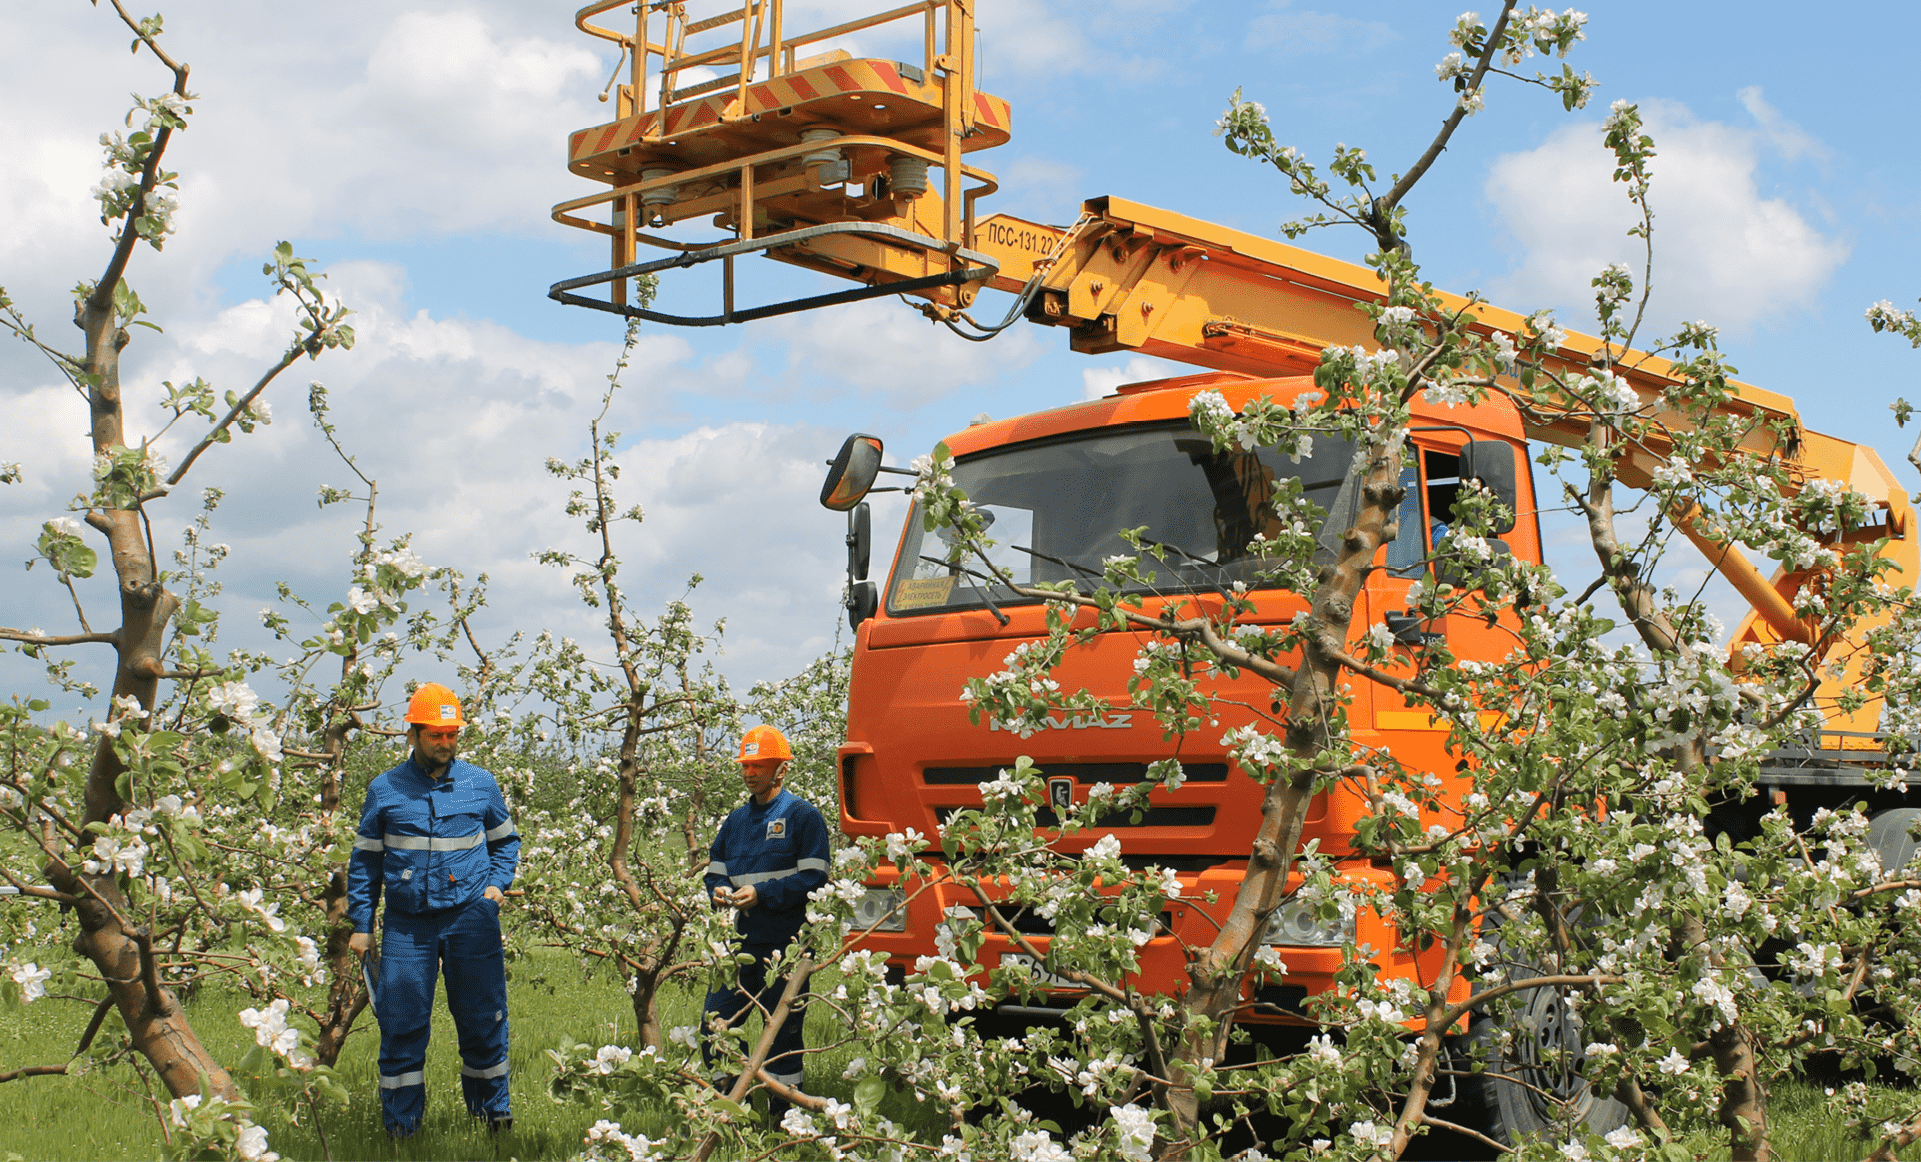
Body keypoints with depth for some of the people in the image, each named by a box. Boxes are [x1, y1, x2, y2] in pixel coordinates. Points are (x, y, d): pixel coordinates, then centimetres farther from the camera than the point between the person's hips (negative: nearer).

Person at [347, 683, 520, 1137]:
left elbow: (505, 841, 19)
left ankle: (492, 1107, 25)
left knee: (482, 1017, 6)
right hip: (406, 924, 0)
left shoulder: (481, 784, 5)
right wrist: (361, 924, 5)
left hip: (470, 917, 0)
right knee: (401, 1023, -2)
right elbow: (365, 860, 10)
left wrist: (496, 883, 1)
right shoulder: (384, 790, 4)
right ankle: (400, 1124, 9)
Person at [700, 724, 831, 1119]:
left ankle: (783, 1115, 12)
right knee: (713, 1022, 2)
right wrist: (719, 891, -3)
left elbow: (814, 877, -11)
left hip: (787, 944, -6)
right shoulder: (736, 820, 16)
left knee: (783, 1034, 2)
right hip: (743, 941, 6)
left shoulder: (803, 815, -4)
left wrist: (762, 893, -19)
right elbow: (716, 871, 21)